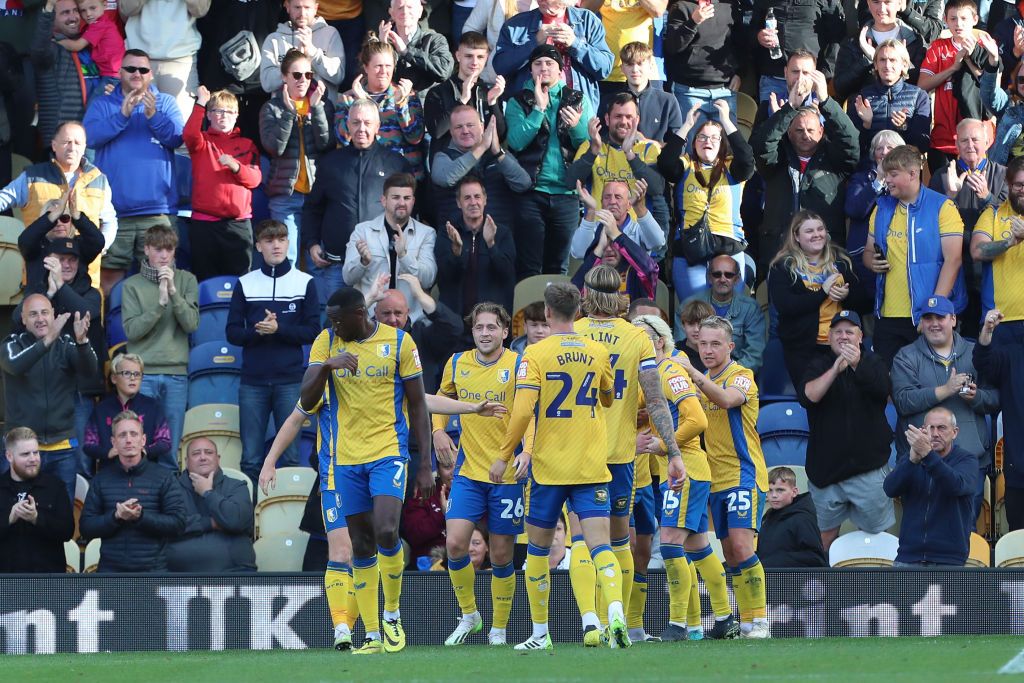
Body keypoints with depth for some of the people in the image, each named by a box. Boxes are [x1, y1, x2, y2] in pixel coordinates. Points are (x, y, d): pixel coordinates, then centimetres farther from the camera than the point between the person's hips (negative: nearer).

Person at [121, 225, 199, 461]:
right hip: (143, 373, -1)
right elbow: (132, 330, -6)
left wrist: (173, 292, -13)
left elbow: (192, 324, -3)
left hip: (176, 373, 1)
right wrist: (160, 302, -15)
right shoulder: (133, 285, 3)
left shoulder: (186, 281, 7)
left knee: (170, 449, 2)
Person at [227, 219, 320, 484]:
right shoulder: (245, 284, 7)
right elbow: (232, 332, 5)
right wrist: (257, 331, -14)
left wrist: (279, 329, -14)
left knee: (291, 455, 0)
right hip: (253, 381, 1)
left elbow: (313, 332, 0)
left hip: (290, 381, -1)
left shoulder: (304, 283, 4)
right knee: (251, 458, 2)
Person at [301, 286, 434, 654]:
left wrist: (425, 465, -3)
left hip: (389, 451, -3)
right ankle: (373, 636, 10)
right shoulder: (326, 342, 3)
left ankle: (392, 614, 0)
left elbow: (417, 406, 1)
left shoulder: (398, 343, -4)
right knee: (361, 547, 4)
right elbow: (307, 401, -3)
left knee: (386, 533, -21)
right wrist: (327, 365, -21)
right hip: (347, 458, 3)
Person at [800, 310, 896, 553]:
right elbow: (807, 396, -12)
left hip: (867, 468, -1)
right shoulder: (817, 366, 6)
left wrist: (858, 365, -33)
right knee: (826, 535, 8)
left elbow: (883, 388, -16)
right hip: (825, 467, 1)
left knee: (875, 533, 0)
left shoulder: (872, 363, 5)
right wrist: (835, 369, -25)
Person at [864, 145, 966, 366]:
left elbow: (953, 260, -10)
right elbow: (869, 251, 22)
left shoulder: (943, 207, -5)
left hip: (928, 317, -5)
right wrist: (871, 261, -3)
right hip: (888, 315, 5)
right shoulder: (882, 208, 12)